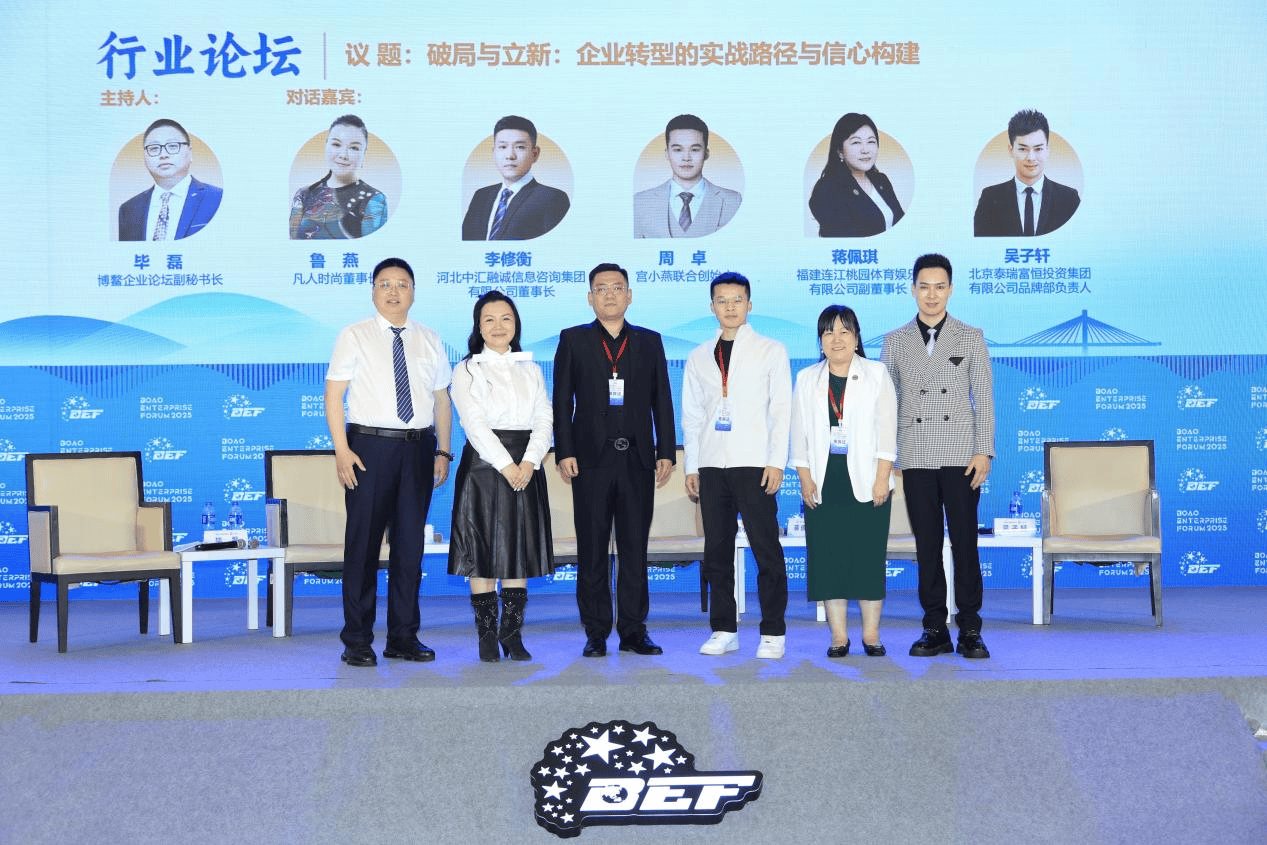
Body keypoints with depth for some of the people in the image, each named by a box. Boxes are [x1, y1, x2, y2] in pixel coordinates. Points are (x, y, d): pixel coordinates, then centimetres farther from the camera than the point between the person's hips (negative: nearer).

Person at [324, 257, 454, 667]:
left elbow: (442, 400, 14)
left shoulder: (430, 341, 12)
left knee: (410, 544, 7)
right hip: (369, 446, -3)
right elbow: (333, 395, -2)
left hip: (418, 448, 4)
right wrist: (342, 451, -12)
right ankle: (357, 641, 6)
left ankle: (403, 637, 16)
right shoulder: (354, 337, 2)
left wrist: (443, 451, 4)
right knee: (363, 544, -2)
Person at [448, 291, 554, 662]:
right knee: (482, 549, -3)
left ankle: (513, 634, 8)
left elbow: (544, 418, 6)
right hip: (483, 463, -3)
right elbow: (474, 422, -7)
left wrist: (529, 462, -10)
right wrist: (505, 465, -15)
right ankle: (486, 635, 4)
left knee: (519, 549, 3)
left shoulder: (530, 369, 15)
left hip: (525, 468, 3)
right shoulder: (467, 370, 4)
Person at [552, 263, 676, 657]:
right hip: (591, 460, -1)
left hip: (637, 460, 1)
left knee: (635, 549, 4)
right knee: (592, 551, 2)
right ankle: (596, 633, 8)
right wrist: (564, 453, -5)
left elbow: (662, 401, 11)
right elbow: (562, 401, 4)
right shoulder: (573, 340, 8)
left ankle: (633, 631, 11)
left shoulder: (650, 342, 12)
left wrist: (666, 453, 3)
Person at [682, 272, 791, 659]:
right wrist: (691, 466, 7)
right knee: (717, 551, 4)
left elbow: (781, 410, 1)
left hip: (754, 465, -3)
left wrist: (776, 462, -8)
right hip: (712, 466, 3)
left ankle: (773, 632, 2)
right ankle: (723, 630, 12)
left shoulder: (771, 350, 6)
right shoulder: (699, 357, 15)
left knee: (766, 550, -4)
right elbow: (691, 415, 15)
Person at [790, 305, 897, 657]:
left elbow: (886, 430, 0)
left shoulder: (877, 374, 6)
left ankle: (871, 635, 5)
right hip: (823, 486, 2)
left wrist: (882, 478, -8)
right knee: (828, 559, -1)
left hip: (866, 484, -2)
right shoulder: (807, 379, 12)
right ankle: (839, 636, 5)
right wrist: (805, 479, -1)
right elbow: (800, 434, 9)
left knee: (869, 558, -2)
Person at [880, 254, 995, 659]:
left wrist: (984, 451, -5)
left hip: (961, 457, -1)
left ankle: (969, 629, 4)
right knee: (927, 545, 4)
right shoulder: (894, 341, 10)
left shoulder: (971, 338, 7)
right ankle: (934, 629, 10)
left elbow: (984, 399, 4)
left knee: (965, 542, -3)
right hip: (916, 458, 1)